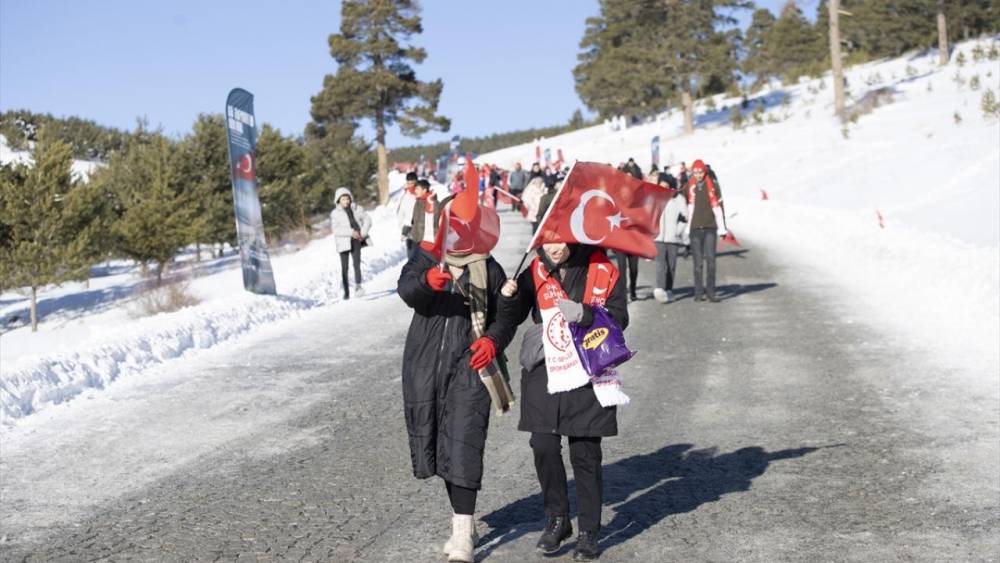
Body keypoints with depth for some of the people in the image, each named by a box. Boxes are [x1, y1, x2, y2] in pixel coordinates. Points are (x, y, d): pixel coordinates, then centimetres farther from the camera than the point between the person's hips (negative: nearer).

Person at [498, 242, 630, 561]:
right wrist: (509, 297, -14)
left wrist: (583, 313, -21)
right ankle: (557, 519, 19)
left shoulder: (602, 271, -2)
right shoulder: (535, 272, 4)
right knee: (544, 448, -2)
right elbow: (513, 318, 7)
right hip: (544, 373, 2)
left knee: (585, 454, 3)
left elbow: (619, 319, -6)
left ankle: (589, 530, 16)